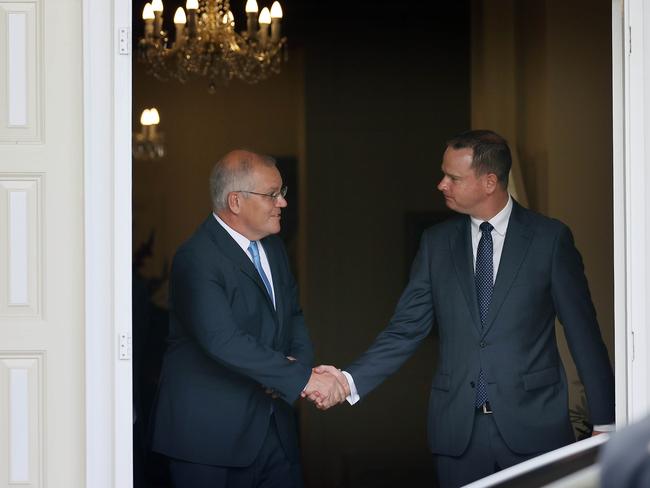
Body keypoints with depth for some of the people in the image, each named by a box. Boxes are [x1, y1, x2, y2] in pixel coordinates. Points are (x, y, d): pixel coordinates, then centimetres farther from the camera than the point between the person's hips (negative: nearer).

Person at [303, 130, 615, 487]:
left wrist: (605, 421, 0)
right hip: (458, 430, 2)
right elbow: (406, 329, 4)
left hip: (534, 426, -2)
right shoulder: (436, 242, 7)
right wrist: (351, 381, -11)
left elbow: (582, 330, 1)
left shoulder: (550, 238, -1)